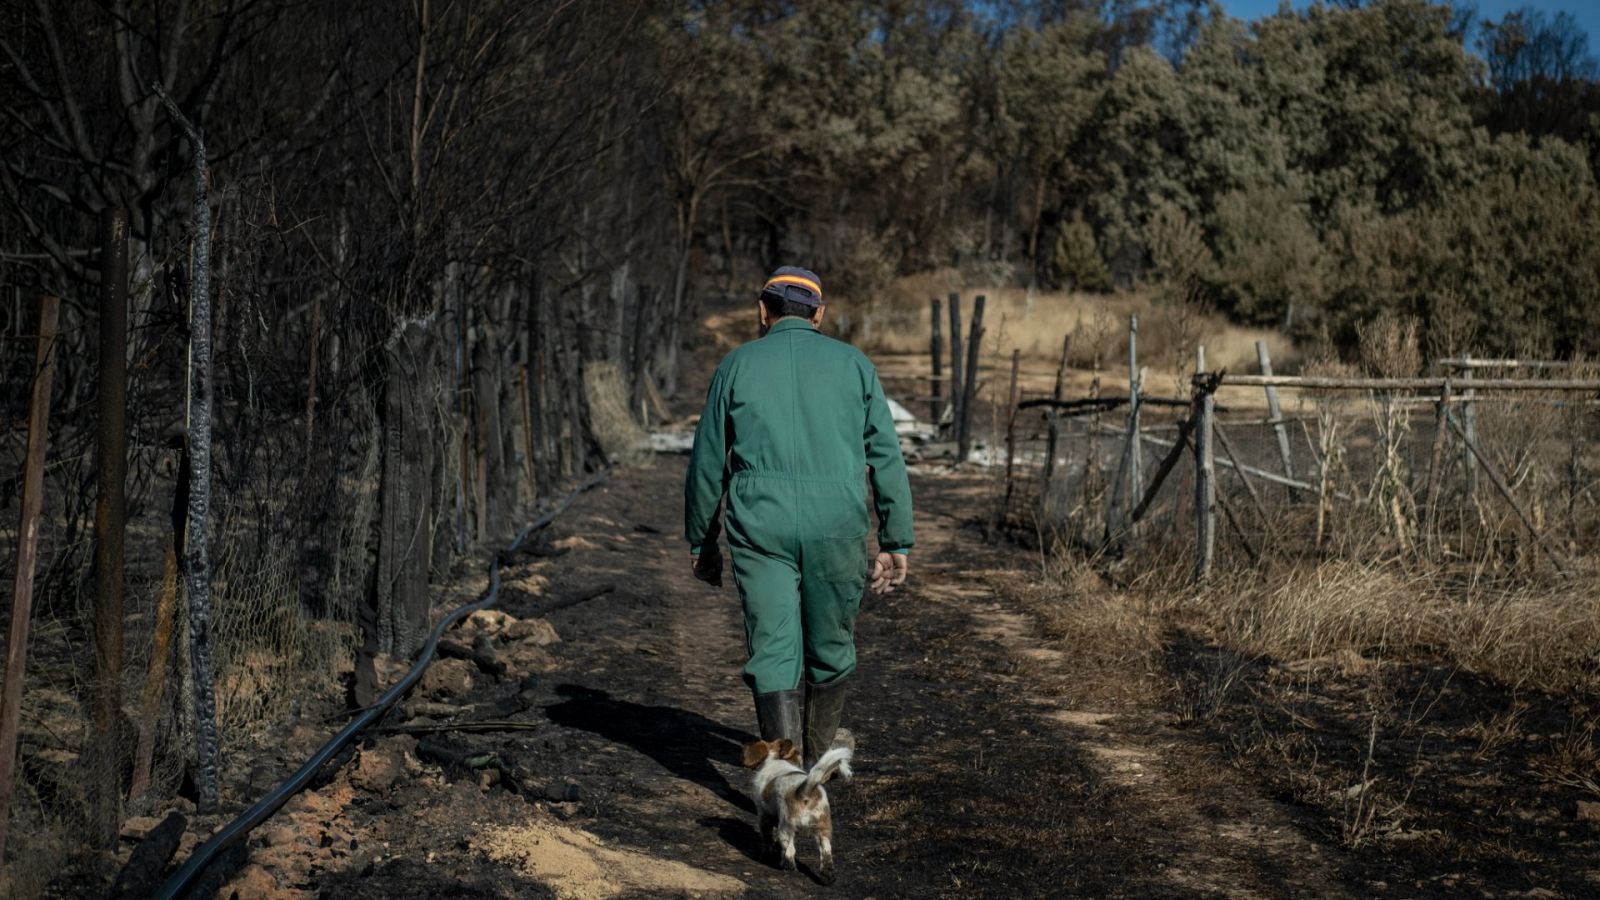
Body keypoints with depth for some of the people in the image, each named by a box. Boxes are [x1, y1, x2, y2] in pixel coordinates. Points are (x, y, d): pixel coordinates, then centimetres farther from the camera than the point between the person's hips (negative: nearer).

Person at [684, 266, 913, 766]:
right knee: (830, 647, 18)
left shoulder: (737, 366, 6)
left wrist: (700, 542, 18)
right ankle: (819, 757, 36)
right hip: (837, 528, 1)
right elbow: (887, 459, 4)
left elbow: (707, 465, 8)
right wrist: (897, 543, 7)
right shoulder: (853, 364, 7)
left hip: (760, 527, -1)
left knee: (772, 652, 0)